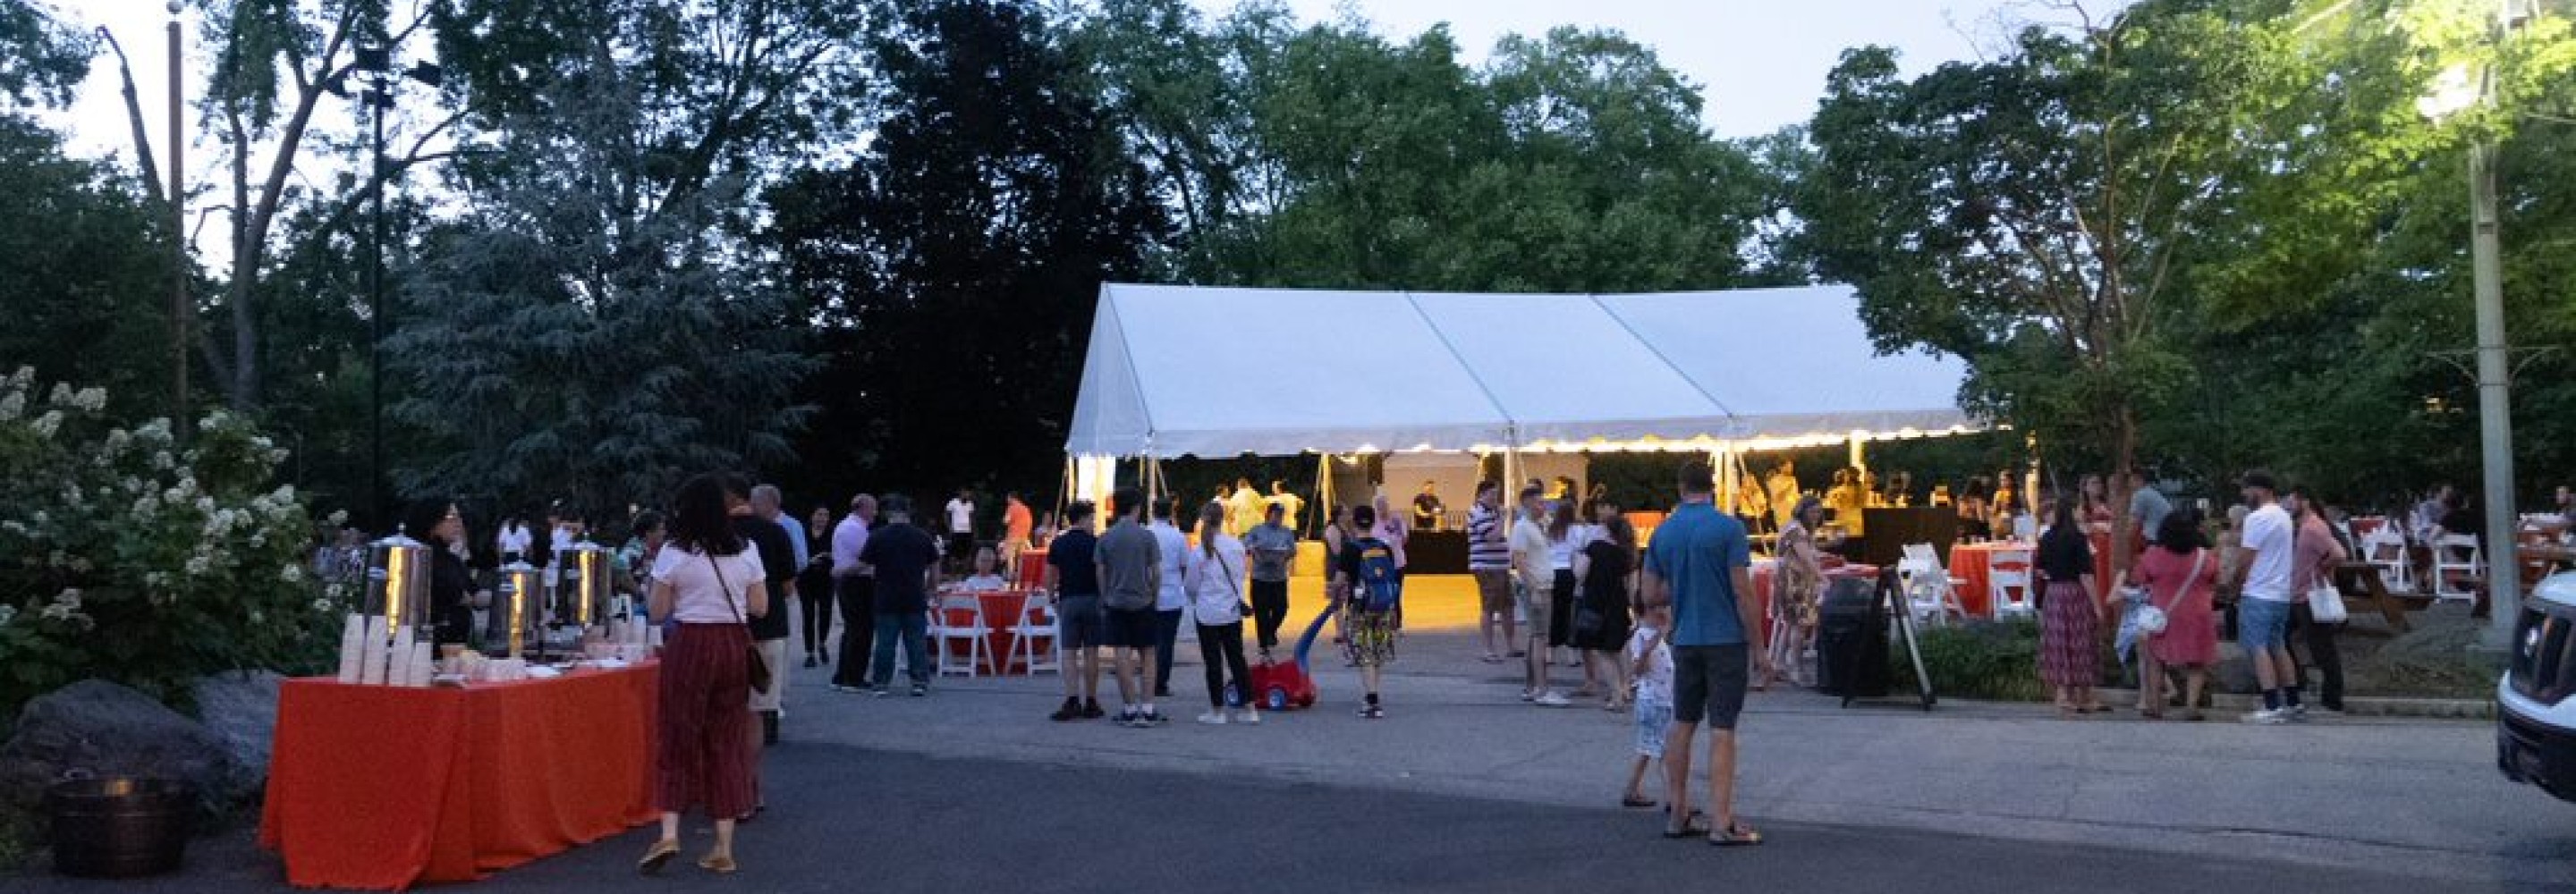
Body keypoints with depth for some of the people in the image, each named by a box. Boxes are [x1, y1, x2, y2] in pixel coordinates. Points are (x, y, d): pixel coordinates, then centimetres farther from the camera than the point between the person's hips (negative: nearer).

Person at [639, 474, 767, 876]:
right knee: (727, 741, 8)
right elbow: (760, 607, 5)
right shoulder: (747, 552, 2)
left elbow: (657, 612, -3)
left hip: (689, 646, -3)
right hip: (734, 646, 3)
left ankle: (669, 832, -6)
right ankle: (724, 847, 9)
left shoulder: (674, 554, -6)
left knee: (679, 737, 8)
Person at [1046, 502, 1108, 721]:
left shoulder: (1058, 544, 4)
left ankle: (1072, 700, -14)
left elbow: (1049, 577, 5)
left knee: (1068, 653, 0)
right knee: (1091, 653, 5)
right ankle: (1090, 703, 9)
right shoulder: (1095, 543, -5)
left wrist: (1054, 599, 15)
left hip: (1068, 602, 1)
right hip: (1092, 600, -1)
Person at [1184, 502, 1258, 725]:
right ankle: (1248, 708, 13)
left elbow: (1191, 584, -4)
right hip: (1233, 611, 4)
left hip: (1208, 612, -3)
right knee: (1237, 658, 12)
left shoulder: (1198, 552, -14)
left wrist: (1196, 600, 16)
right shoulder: (1237, 546, -4)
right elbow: (1240, 575, 6)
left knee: (1213, 662, 5)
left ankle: (1217, 710, 10)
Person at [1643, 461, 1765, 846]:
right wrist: (1759, 648, -7)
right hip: (1727, 641, -4)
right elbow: (1743, 593, -13)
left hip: (1685, 641, 5)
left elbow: (1651, 598, 7)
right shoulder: (1728, 529, -11)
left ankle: (1678, 815, 17)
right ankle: (1723, 823, -1)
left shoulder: (1662, 533, 4)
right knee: (1721, 730, -3)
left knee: (1683, 725, 13)